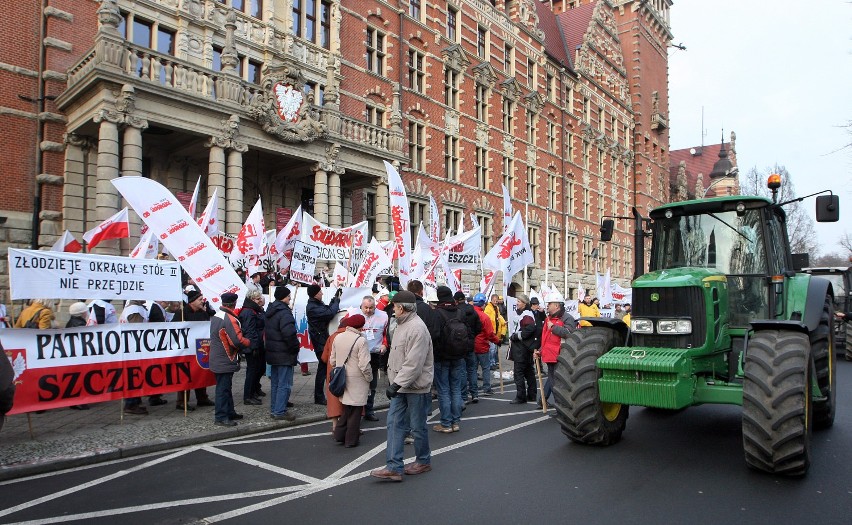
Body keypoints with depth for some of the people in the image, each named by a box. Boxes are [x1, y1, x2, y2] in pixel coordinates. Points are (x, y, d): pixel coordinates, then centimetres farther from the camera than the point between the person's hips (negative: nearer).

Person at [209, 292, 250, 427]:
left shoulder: (216, 316, 9)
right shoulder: (230, 319, -21)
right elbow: (238, 340, -25)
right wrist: (249, 343, -7)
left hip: (217, 359, 9)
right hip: (225, 361, -9)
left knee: (225, 387, 17)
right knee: (223, 388, -3)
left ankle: (229, 412, 27)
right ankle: (221, 417, 3)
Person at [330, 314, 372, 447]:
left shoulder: (337, 338, 1)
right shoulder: (361, 340, -18)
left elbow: (332, 360, 9)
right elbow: (364, 365, -19)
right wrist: (370, 378, -4)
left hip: (342, 379, 6)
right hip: (357, 380, -6)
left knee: (346, 408, 20)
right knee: (355, 411, 6)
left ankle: (339, 435, 21)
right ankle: (351, 440, 13)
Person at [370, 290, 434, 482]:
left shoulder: (417, 328, -22)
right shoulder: (402, 325, 11)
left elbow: (413, 363, -27)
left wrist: (397, 383, -26)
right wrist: (394, 382, 17)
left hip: (416, 387, -9)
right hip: (400, 385, 9)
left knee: (418, 426, 7)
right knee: (394, 424, 5)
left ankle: (423, 461, 27)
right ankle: (394, 467, 8)